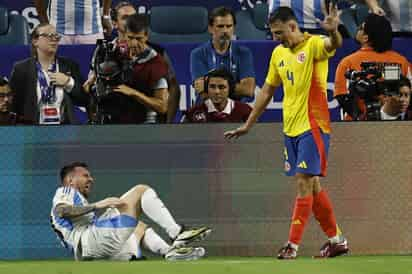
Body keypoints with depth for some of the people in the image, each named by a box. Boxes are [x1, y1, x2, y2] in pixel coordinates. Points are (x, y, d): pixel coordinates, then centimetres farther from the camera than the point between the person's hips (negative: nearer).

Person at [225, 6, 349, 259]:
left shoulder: (313, 45, -10)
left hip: (313, 126, -8)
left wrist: (333, 31, -58)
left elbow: (334, 44, -34)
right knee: (311, 186, 11)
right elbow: (267, 91, 20)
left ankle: (293, 245, -11)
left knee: (304, 183, -11)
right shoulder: (278, 53, 12)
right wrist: (248, 125, 21)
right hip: (291, 128, 8)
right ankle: (337, 240, 21)